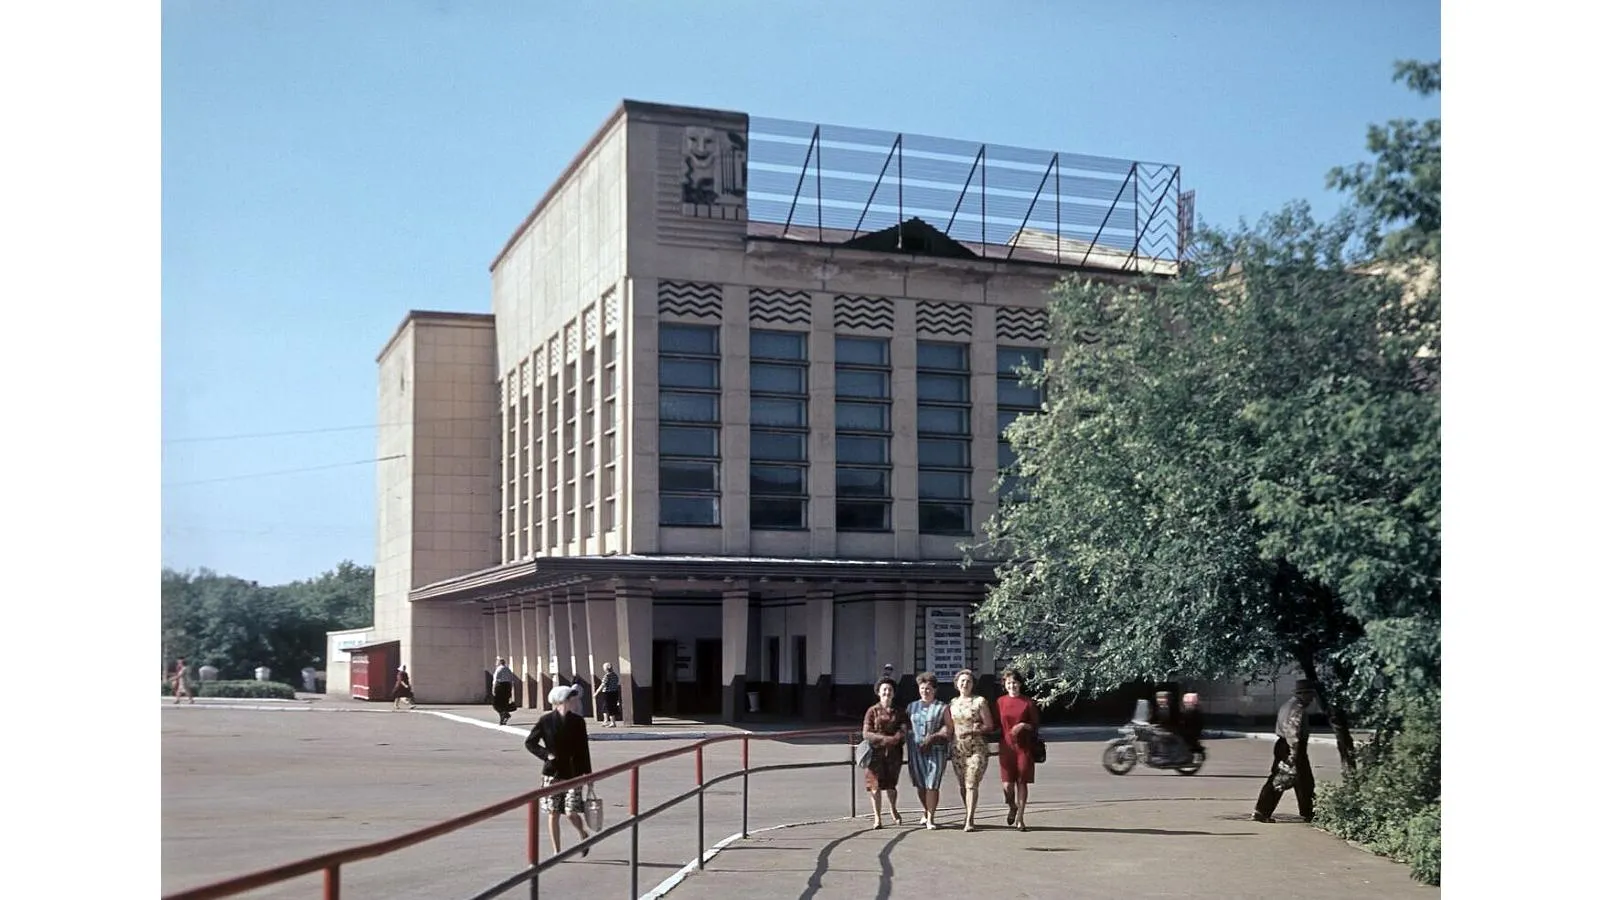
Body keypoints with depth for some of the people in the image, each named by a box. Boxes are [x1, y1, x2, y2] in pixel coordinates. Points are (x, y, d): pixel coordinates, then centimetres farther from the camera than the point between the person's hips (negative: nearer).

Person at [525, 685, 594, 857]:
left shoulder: (577, 721, 0)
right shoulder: (545, 721, -2)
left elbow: (583, 748, 6)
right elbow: (529, 743, 5)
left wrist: (587, 772, 5)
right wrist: (546, 754, -9)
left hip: (573, 774, -1)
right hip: (553, 773, 1)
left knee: (571, 812, -8)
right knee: (554, 813, 3)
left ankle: (583, 834, 23)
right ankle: (556, 852, 16)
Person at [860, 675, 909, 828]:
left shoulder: (899, 712, 10)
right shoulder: (872, 711, 4)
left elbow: (903, 731, 0)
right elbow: (866, 734, -4)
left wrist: (893, 740, -20)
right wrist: (884, 739, -16)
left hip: (894, 753, 1)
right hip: (876, 752, -1)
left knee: (891, 783, 3)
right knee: (876, 784, -3)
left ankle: (893, 809, 31)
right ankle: (877, 817, 9)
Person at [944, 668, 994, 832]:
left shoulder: (980, 701, 1)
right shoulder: (951, 704, 12)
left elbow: (989, 726, -1)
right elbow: (948, 728, 16)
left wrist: (972, 731, -15)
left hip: (977, 748, -4)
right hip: (957, 749, 4)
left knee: (971, 784, -13)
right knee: (963, 785, 7)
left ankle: (969, 821, -16)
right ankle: (971, 817, 21)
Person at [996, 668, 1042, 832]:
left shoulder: (1028, 703, 2)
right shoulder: (1000, 702, 7)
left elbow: (1036, 726, 5)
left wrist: (1024, 725, -12)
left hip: (1024, 746, -1)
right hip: (1006, 746, 1)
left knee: (1022, 782, 2)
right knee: (1007, 784, -7)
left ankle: (1020, 818, 12)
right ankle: (1012, 807, 24)